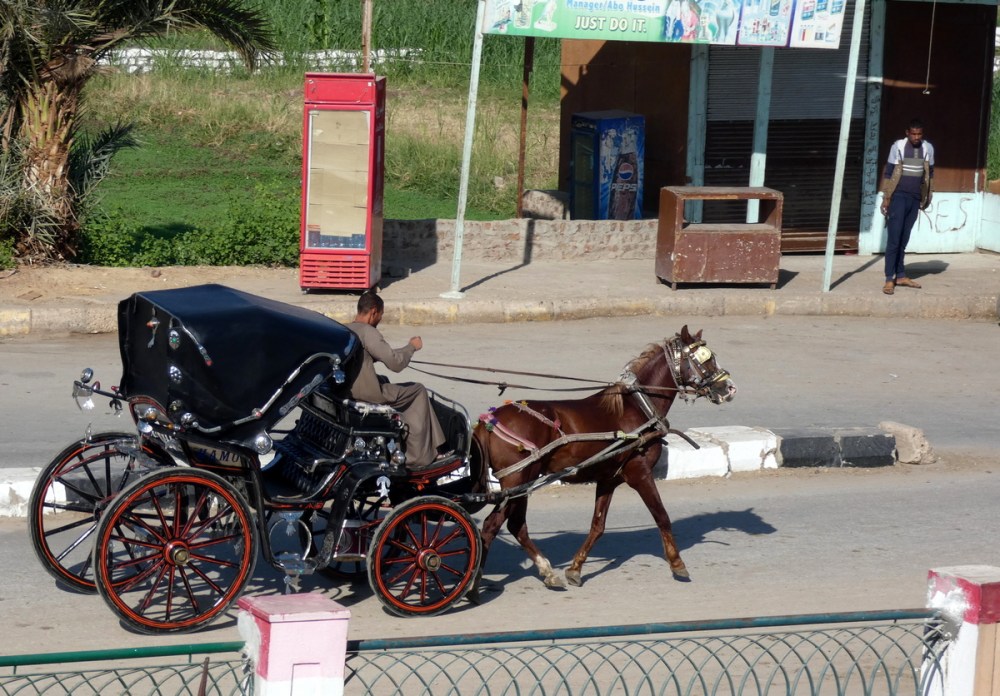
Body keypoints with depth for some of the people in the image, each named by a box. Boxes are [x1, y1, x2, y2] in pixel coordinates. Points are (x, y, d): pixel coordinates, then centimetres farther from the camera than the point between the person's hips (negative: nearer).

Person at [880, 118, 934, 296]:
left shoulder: (928, 148, 3)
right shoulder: (898, 146, -8)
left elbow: (929, 173, 14)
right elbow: (888, 173, -5)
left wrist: (926, 197, 14)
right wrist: (886, 198, -8)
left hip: (915, 199, 4)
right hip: (898, 197, -4)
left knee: (904, 239, 10)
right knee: (894, 238, -7)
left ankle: (900, 275, 16)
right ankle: (889, 279, -7)